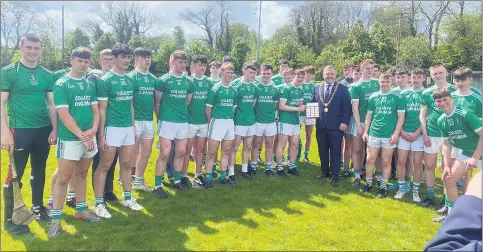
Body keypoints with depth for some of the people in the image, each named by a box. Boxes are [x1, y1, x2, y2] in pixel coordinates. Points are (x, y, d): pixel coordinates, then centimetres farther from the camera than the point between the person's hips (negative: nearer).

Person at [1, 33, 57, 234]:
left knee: (39, 171, 15)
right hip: (20, 130, -4)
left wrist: (54, 129, 5)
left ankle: (37, 207, 31)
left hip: (43, 130, 4)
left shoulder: (47, 75, 7)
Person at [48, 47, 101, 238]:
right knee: (63, 178, -1)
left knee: (82, 174, 16)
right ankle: (56, 219, 8)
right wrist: (81, 136, -17)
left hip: (89, 138, 5)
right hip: (70, 139, -5)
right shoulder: (61, 84, -7)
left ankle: (81, 209, 28)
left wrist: (93, 130, -9)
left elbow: (95, 110, 9)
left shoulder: (90, 85, 9)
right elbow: (63, 115, -14)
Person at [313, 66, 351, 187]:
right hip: (321, 125, 4)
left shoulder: (342, 89, 0)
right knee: (322, 150, 13)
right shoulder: (317, 89, 12)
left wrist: (344, 122, -13)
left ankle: (334, 176, 8)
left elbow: (347, 107, -4)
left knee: (335, 151, 1)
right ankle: (325, 171, 28)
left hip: (336, 126, -4)